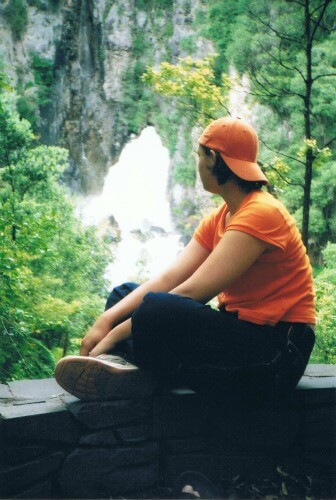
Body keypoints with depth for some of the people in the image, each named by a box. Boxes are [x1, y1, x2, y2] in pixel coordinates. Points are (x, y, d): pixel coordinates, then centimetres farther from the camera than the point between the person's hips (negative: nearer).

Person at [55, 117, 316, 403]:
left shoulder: (261, 213, -17)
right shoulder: (219, 218, 12)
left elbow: (191, 291, -23)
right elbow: (169, 278, 0)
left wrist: (115, 334, -21)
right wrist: (107, 320, -12)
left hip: (278, 351, -9)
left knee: (157, 308, -34)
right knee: (124, 295, 7)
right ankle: (123, 366, -20)